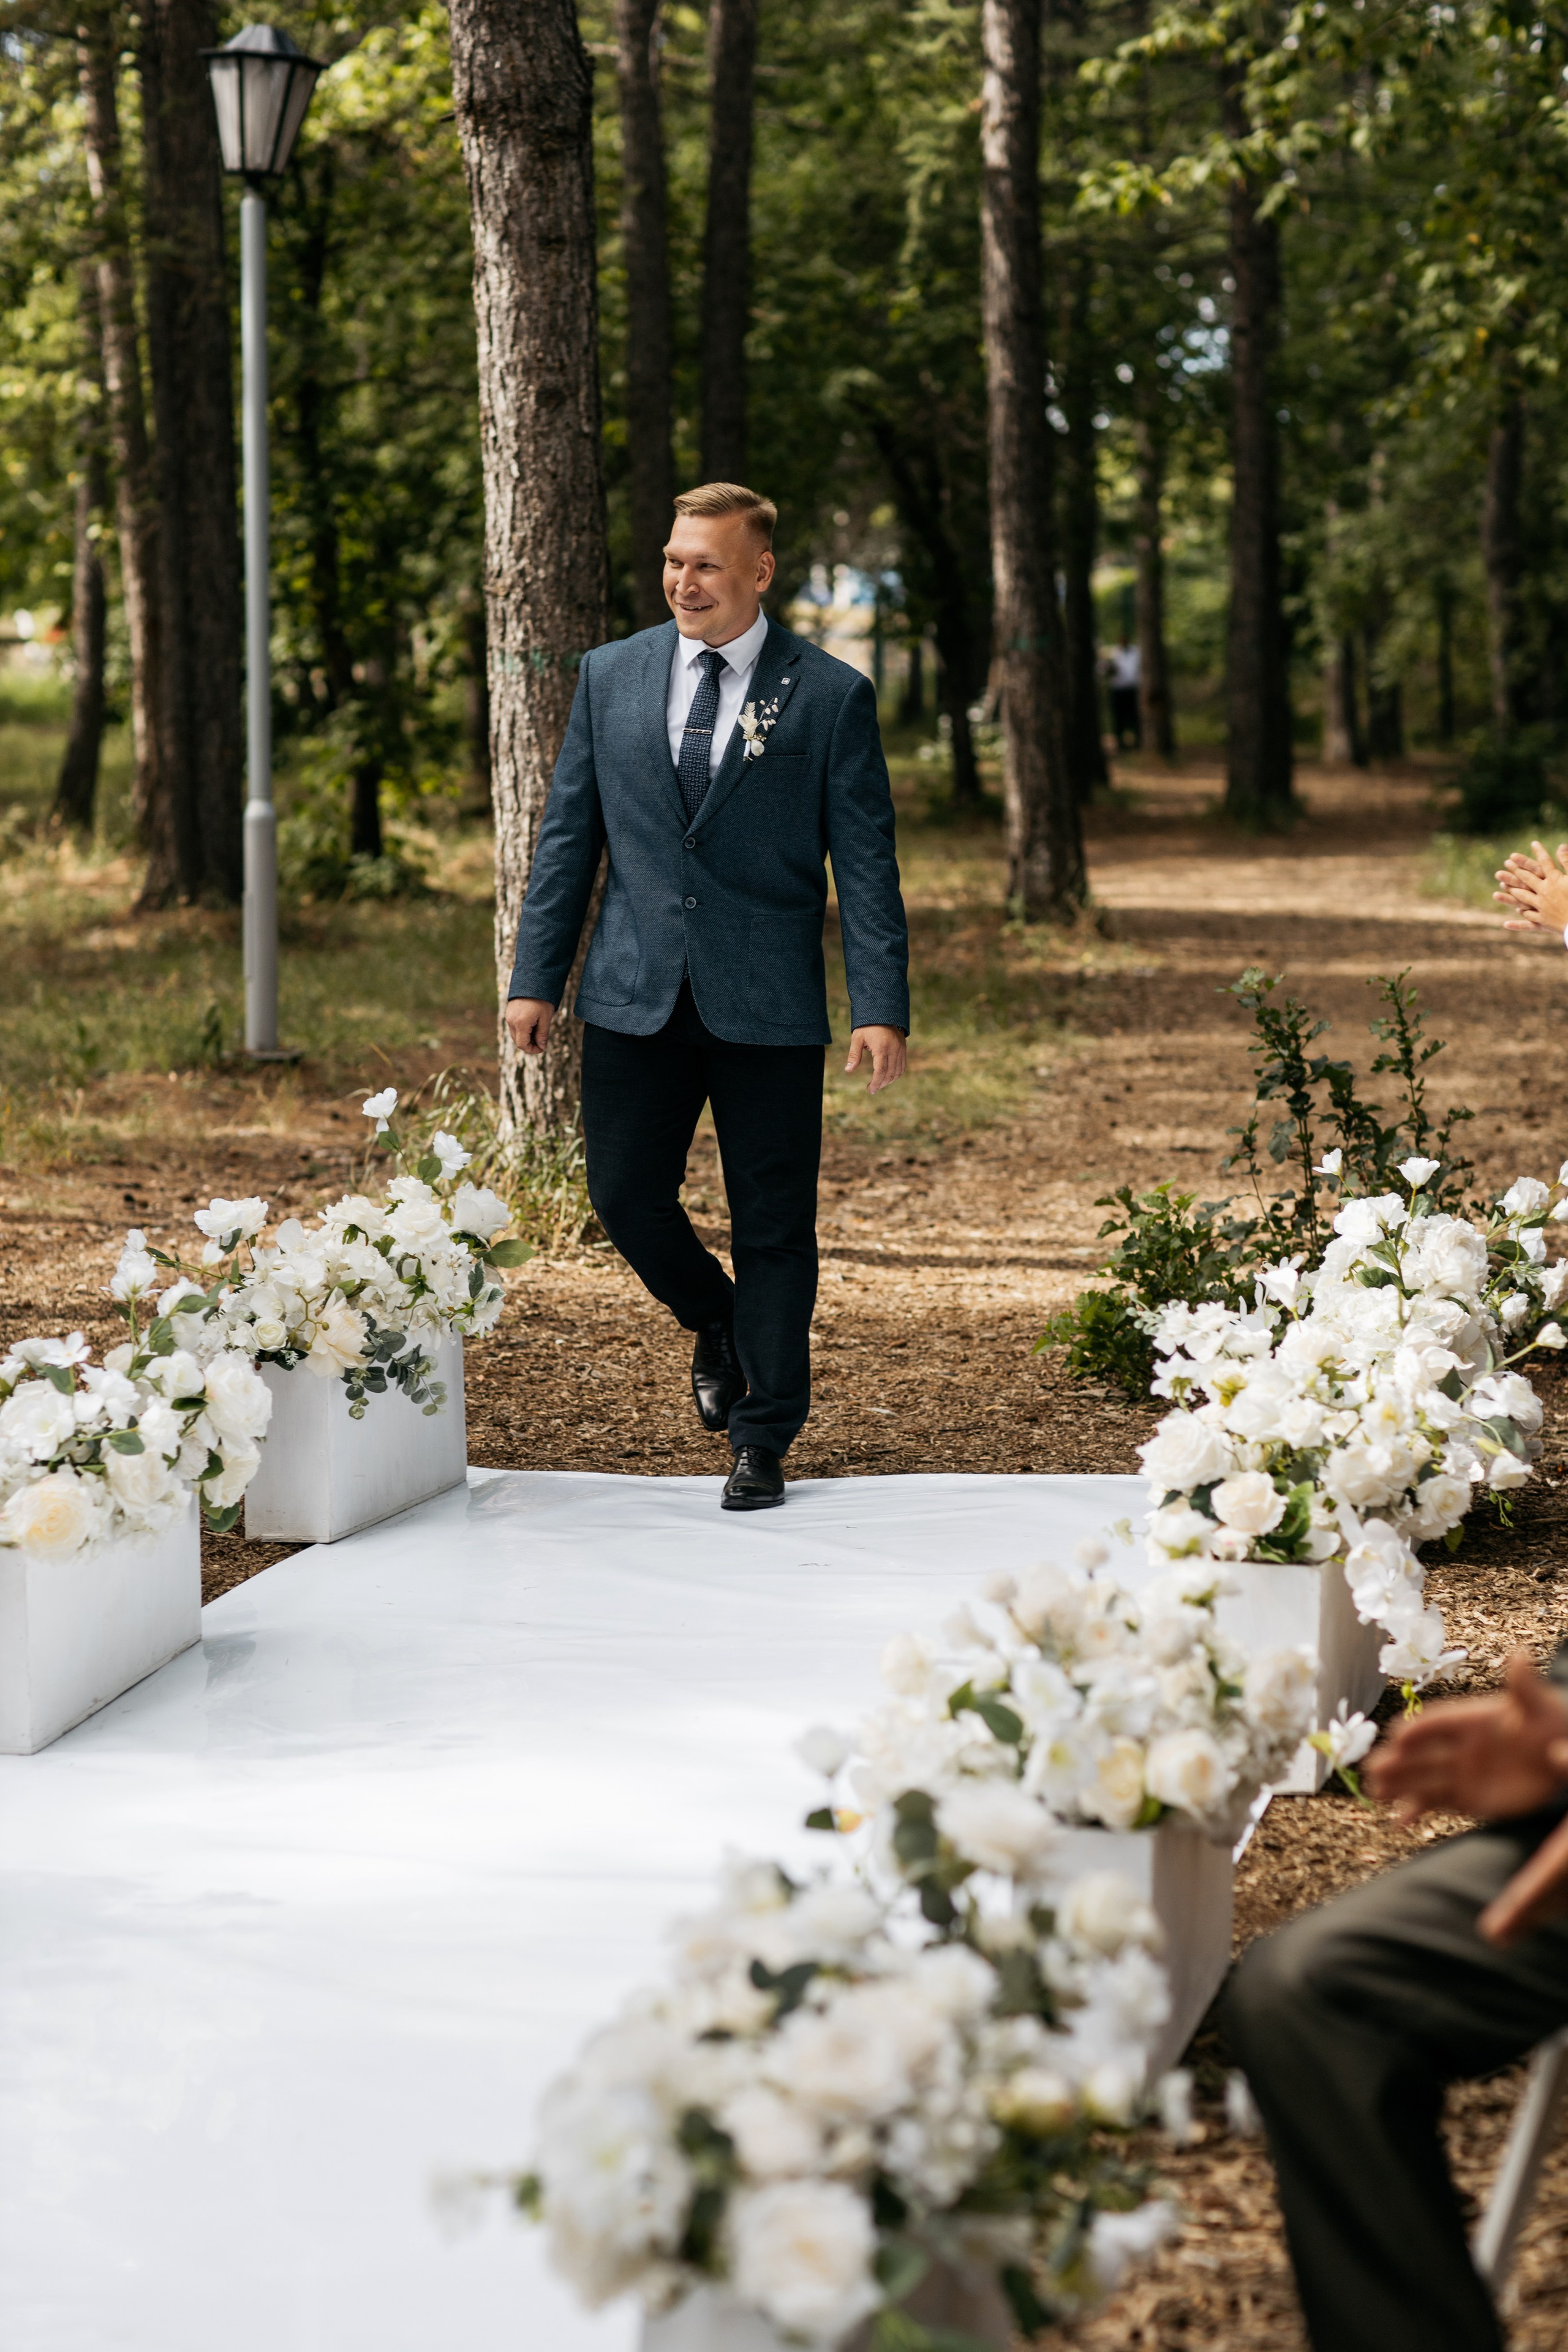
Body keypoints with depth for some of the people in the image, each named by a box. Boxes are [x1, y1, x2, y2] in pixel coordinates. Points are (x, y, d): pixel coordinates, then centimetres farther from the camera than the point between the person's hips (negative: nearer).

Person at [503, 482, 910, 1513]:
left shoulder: (830, 695, -2)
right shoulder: (612, 676, 7)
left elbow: (866, 863, -3)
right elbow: (568, 838, 11)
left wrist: (881, 1007, -11)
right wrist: (537, 978, 6)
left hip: (769, 1004, -3)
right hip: (637, 996, 3)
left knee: (773, 1224, 3)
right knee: (626, 1194, 2)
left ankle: (764, 1439, 16)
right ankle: (717, 1324, 34)